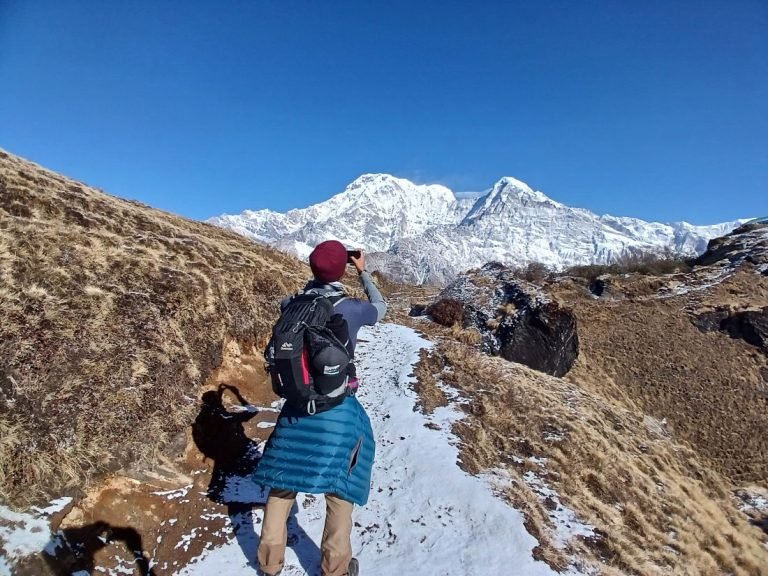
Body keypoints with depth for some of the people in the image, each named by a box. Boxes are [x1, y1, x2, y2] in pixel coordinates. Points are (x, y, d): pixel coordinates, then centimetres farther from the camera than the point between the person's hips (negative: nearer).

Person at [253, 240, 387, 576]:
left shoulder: (292, 305, -6)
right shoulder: (352, 309, -14)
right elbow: (381, 307, 9)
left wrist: (319, 274, 19)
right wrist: (363, 272, 17)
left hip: (296, 407, 3)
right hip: (339, 410, -3)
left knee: (283, 483, 20)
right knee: (338, 489, 15)